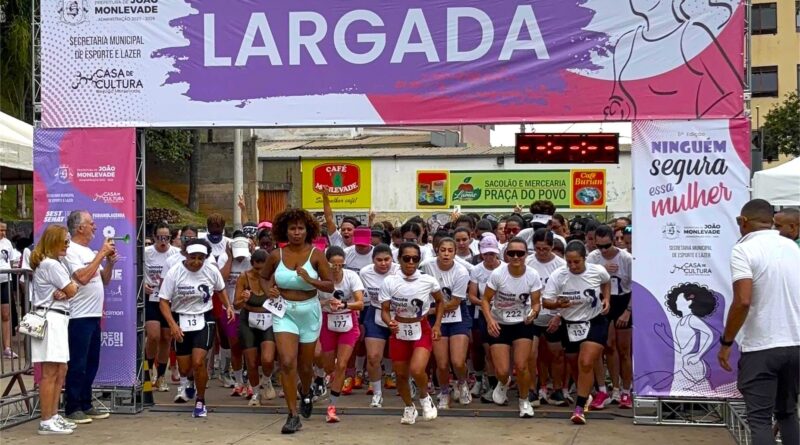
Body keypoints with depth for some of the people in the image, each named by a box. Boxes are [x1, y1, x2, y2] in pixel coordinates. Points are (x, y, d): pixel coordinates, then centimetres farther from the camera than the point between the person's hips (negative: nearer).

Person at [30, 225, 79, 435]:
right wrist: (70, 288, 11)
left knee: (61, 370, 14)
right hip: (51, 319, -11)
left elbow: (67, 290, 14)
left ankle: (53, 416, 20)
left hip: (58, 320, 11)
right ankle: (46, 422, -5)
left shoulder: (54, 263, 19)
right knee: (50, 373, -8)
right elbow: (72, 291, -12)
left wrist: (64, 292, -9)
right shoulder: (51, 264, -13)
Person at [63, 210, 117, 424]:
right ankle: (72, 408, 2)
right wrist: (101, 254, -18)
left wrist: (110, 262, 1)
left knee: (91, 363, 13)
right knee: (77, 364, -4)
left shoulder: (90, 252, 15)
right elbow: (83, 277, -24)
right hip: (79, 317, -9)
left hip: (94, 316, 9)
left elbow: (104, 280, 18)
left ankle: (85, 405, 21)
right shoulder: (71, 251, -11)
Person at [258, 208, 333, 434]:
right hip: (284, 312, 0)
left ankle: (305, 391, 50)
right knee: (287, 362, -15)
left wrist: (310, 280, -23)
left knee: (305, 365, 14)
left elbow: (330, 286, -7)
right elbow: (264, 276, 15)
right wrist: (268, 289, -5)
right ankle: (293, 415, -6)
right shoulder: (276, 256, -4)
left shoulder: (316, 254, -9)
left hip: (309, 312, 0)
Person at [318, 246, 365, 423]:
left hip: (348, 325, -1)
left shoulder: (351, 277, -17)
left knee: (341, 365, -9)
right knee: (329, 368, 8)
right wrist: (327, 303, -35)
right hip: (327, 324, 1)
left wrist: (344, 305, -43)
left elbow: (360, 303, -25)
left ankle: (332, 407, -1)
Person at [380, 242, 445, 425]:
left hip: (422, 331, -2)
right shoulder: (389, 282, -11)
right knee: (401, 374, 9)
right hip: (399, 331, 2)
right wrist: (390, 323, -28)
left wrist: (437, 325, -2)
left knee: (417, 370, -21)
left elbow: (440, 301, 8)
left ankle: (424, 397, 11)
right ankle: (409, 407, 35)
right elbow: (385, 310, -7)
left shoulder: (428, 281, -10)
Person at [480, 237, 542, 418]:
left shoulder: (533, 275, -15)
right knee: (502, 371, -4)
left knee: (521, 366, -12)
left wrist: (534, 312, -31)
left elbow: (536, 303, -8)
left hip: (523, 324, 1)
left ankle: (524, 400, 17)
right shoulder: (498, 274, -20)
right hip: (499, 325, -1)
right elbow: (486, 300, -11)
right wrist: (489, 320, -27)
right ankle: (503, 383, 36)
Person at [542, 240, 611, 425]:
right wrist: (558, 304, -35)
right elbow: (546, 301, -15)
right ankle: (585, 395, 43)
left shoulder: (598, 271, -12)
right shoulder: (557, 275, -16)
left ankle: (580, 408, -14)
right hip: (570, 325, 2)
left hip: (595, 323, -2)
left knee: (586, 364, -17)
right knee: (576, 366, 15)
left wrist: (607, 299, -1)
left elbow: (607, 282, 13)